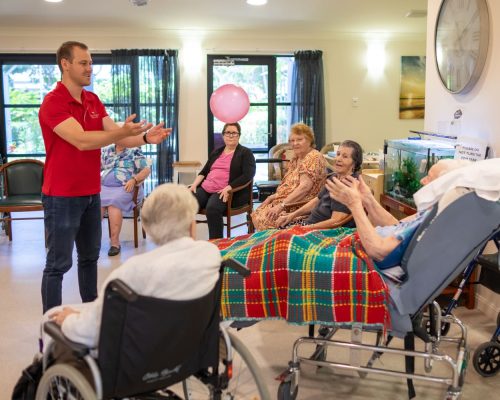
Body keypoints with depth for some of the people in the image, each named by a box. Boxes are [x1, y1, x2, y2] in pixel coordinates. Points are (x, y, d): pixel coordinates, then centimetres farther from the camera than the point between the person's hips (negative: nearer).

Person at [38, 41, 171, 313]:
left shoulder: (93, 100, 9)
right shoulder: (53, 103, -16)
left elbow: (116, 137, 3)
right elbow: (82, 140, -28)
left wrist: (145, 138, -16)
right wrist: (123, 131, -37)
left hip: (91, 193, 8)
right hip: (62, 196, -8)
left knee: (90, 257, 17)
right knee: (58, 264, -1)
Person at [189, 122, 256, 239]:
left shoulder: (245, 153, 6)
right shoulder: (216, 152, 25)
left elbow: (248, 175, -9)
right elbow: (204, 171, 25)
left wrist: (228, 188, -20)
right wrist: (195, 184, 4)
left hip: (230, 192, -5)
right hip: (206, 188, 6)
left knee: (212, 208, -37)